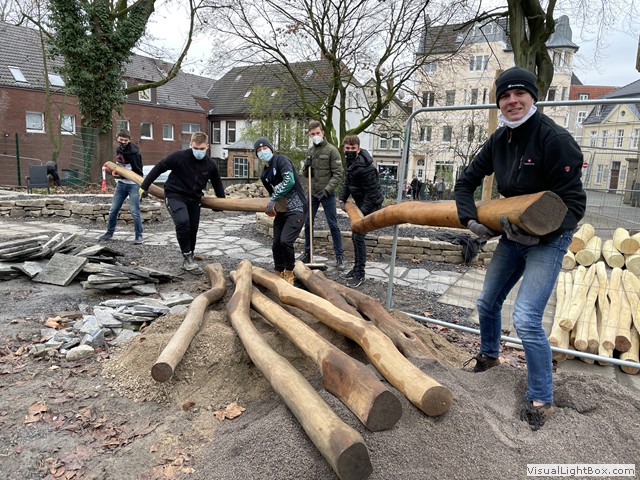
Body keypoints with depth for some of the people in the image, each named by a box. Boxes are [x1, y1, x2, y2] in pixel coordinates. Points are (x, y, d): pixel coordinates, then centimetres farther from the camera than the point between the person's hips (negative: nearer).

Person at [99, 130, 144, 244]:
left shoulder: (133, 153, -16)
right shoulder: (118, 149, 8)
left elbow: (138, 172, -17)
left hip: (133, 184, -7)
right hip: (121, 184, 7)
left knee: (134, 211, -8)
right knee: (113, 210, 10)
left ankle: (139, 236, 5)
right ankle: (109, 232, 26)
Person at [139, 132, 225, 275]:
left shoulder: (210, 164, -5)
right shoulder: (179, 156, -19)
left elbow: (217, 182, 14)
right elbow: (158, 168, -10)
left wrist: (222, 200, 20)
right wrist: (144, 187, -8)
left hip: (194, 199, 5)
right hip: (175, 196, -5)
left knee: (193, 230, 8)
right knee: (182, 222, -28)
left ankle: (188, 260, 26)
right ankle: (188, 257, -14)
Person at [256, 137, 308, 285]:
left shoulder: (281, 160, -7)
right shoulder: (264, 175, 15)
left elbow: (289, 181, -22)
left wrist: (273, 200, -17)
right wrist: (271, 206, -2)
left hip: (297, 209, -8)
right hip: (281, 210, 8)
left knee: (285, 241, -18)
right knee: (276, 244, 6)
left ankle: (289, 273, 4)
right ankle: (279, 274, 26)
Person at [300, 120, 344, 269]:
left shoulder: (331, 150, -7)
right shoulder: (310, 151, 10)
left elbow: (338, 174, -11)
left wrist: (327, 189, -20)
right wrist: (306, 168, -6)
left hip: (327, 194, -5)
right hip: (312, 193, 6)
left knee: (333, 225, -1)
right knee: (307, 223, 10)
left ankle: (339, 256, 6)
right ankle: (307, 253, 24)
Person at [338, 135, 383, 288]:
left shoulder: (364, 167, -28)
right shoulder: (350, 162, 2)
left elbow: (372, 193, -26)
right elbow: (347, 183, 14)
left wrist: (362, 212, -27)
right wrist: (343, 199, 4)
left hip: (370, 204, -10)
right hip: (360, 202, 10)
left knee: (358, 236, -12)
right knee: (355, 236, 15)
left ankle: (360, 274, -2)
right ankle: (357, 267, 29)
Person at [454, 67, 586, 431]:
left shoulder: (555, 138, -22)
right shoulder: (499, 141, -2)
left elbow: (574, 203, -21)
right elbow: (467, 181, 6)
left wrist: (539, 232, -33)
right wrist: (470, 218, -8)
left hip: (549, 239, -7)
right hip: (514, 235, 7)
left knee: (526, 318, -15)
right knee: (488, 303, 17)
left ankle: (542, 400, 6)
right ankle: (489, 355, 46)